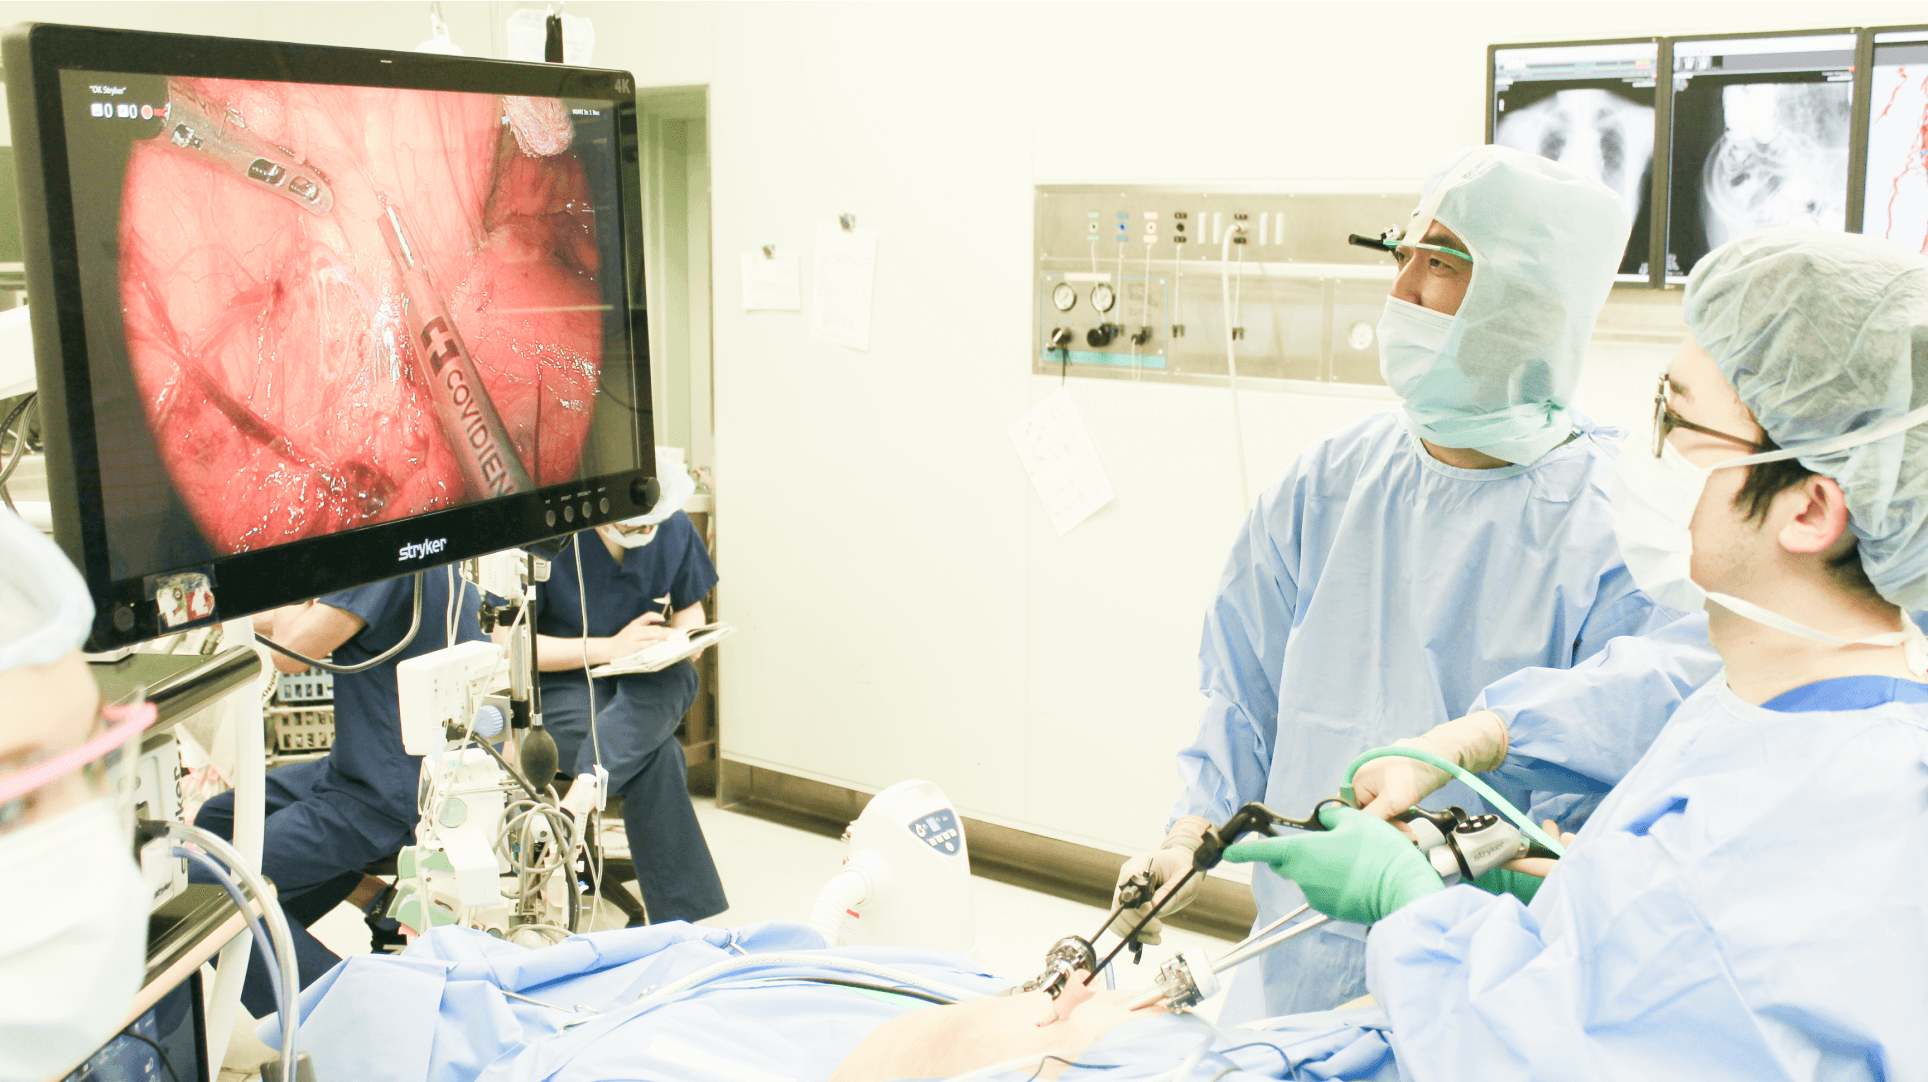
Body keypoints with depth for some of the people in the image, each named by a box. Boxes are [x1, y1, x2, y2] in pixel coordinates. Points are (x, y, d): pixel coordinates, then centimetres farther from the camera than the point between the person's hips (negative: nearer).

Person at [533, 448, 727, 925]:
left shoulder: (676, 530, -4)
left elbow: (689, 610, 14)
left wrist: (679, 640, -11)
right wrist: (610, 648, -22)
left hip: (650, 682, 4)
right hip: (564, 685, -4)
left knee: (669, 684, -36)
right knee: (656, 755, -33)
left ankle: (578, 800, -47)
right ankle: (680, 916, -30)